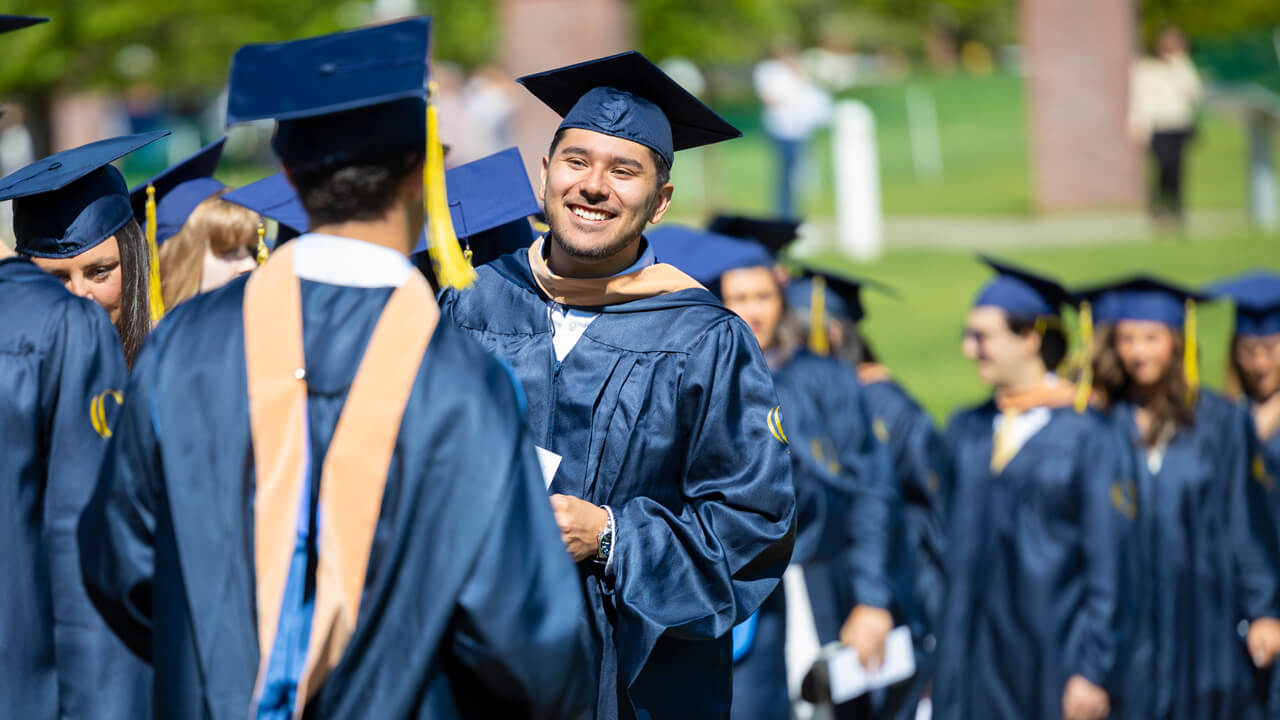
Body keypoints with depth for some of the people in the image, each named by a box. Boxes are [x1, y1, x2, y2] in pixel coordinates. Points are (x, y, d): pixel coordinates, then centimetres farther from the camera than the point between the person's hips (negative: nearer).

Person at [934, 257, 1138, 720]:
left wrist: (1095, 673, -13)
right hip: (975, 660, 5)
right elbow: (952, 547, 13)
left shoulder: (1087, 438, -7)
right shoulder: (965, 433, 10)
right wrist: (940, 659, 9)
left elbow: (1109, 567, -9)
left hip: (1053, 661, -5)